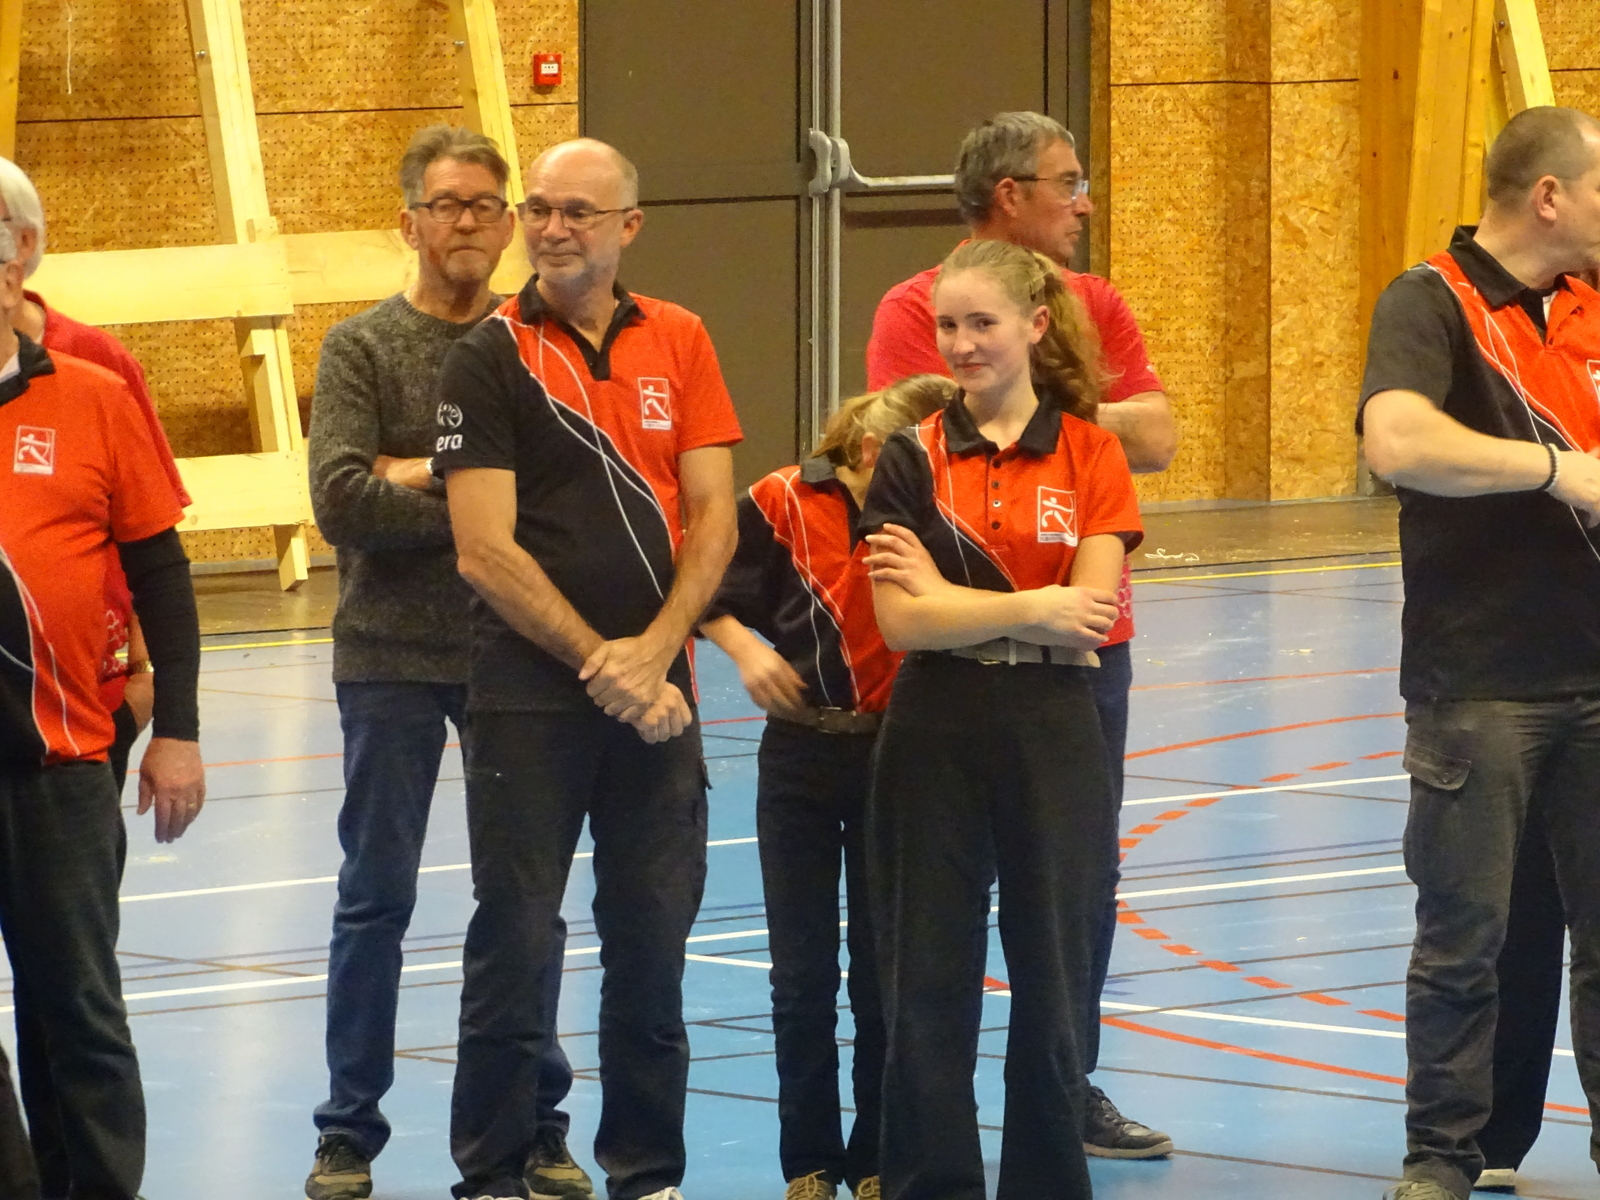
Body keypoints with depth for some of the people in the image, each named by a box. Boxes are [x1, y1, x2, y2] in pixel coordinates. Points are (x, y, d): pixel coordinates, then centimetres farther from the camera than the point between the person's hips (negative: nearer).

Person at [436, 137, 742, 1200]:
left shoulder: (679, 343, 7)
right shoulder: (491, 357, -3)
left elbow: (713, 519, 4)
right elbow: (485, 551, -9)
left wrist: (652, 653, -10)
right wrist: (598, 662, -13)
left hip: (656, 696, 3)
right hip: (530, 697, -3)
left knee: (653, 946, 6)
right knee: (513, 945, -1)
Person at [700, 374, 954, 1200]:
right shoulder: (784, 504, -8)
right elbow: (711, 596, 1)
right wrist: (745, 647, -14)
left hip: (897, 754, 0)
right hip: (801, 753, 0)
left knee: (885, 974, 5)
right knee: (802, 974, 6)